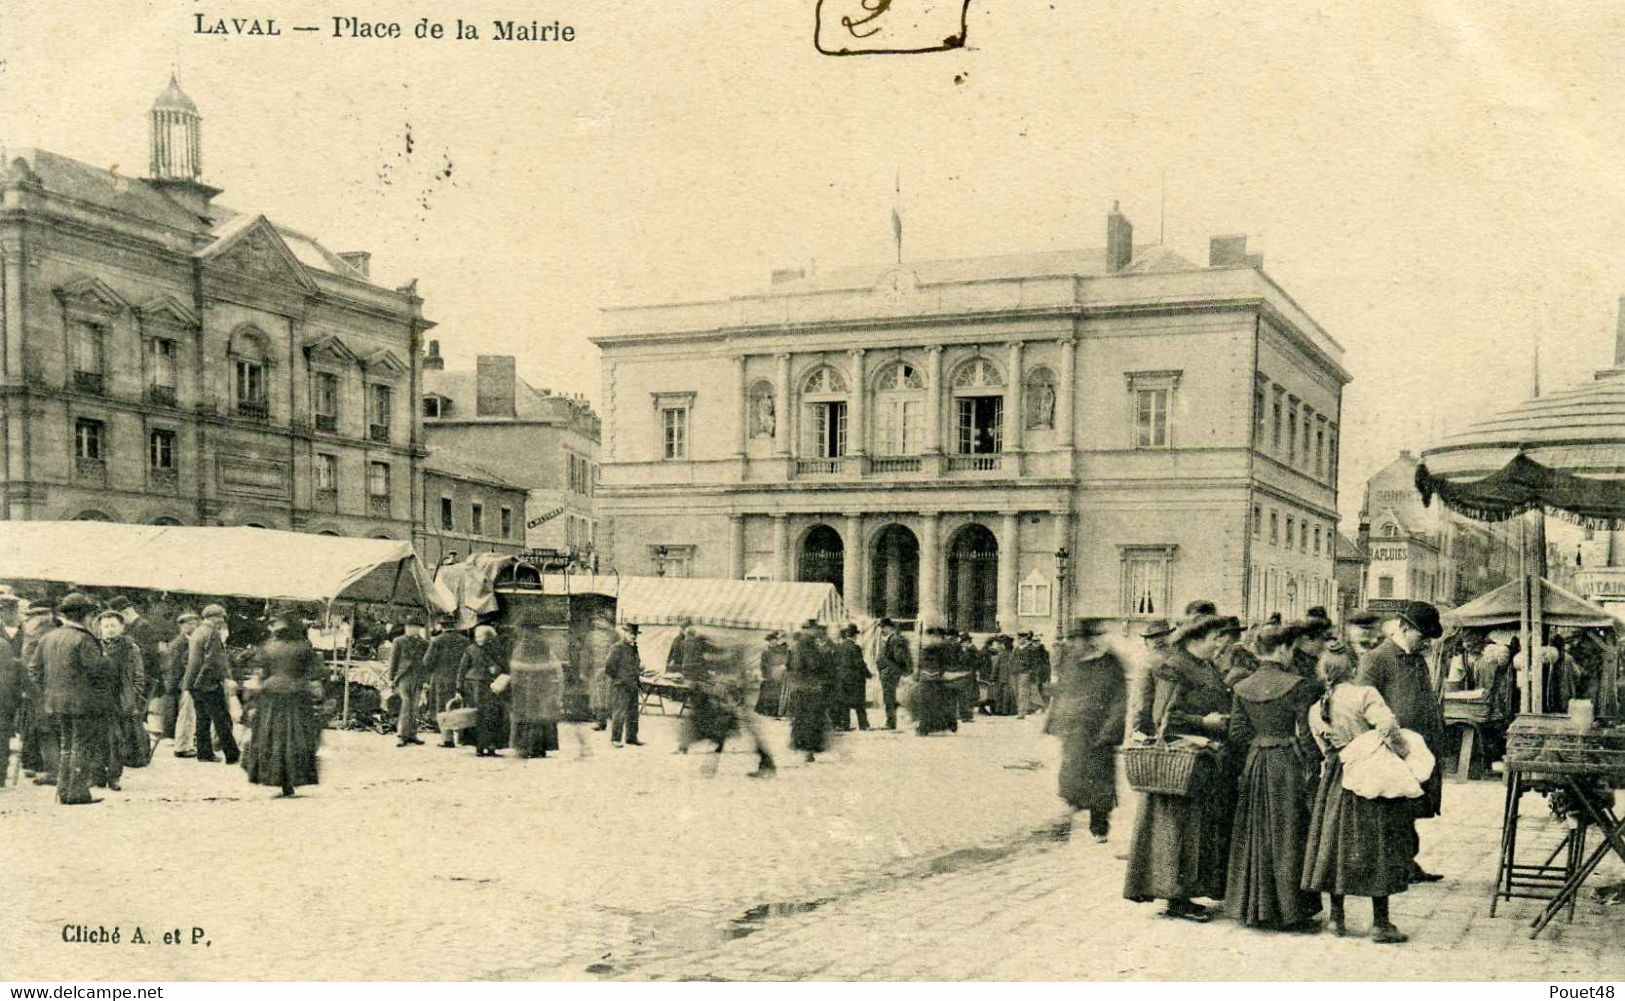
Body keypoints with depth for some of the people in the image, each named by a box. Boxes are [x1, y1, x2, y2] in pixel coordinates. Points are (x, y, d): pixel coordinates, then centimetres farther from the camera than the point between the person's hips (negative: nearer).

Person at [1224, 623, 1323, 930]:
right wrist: (1313, 767, -1)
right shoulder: (1298, 686, -13)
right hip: (1289, 766, -5)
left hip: (1255, 766, 5)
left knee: (1255, 836, 13)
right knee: (1288, 838, 4)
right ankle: (1288, 910, 8)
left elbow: (1237, 735, 3)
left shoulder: (1241, 688, 2)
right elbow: (1306, 735, -13)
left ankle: (1252, 907, 19)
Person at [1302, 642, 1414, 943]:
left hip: (1335, 781, 5)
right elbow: (1388, 726, -25)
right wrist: (1402, 755, -12)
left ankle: (1337, 917, 20)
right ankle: (1380, 923, 5)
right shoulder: (1364, 695, -13)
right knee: (1376, 846, 1)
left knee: (1336, 841, 13)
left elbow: (1326, 749, 9)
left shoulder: (1316, 709, 3)